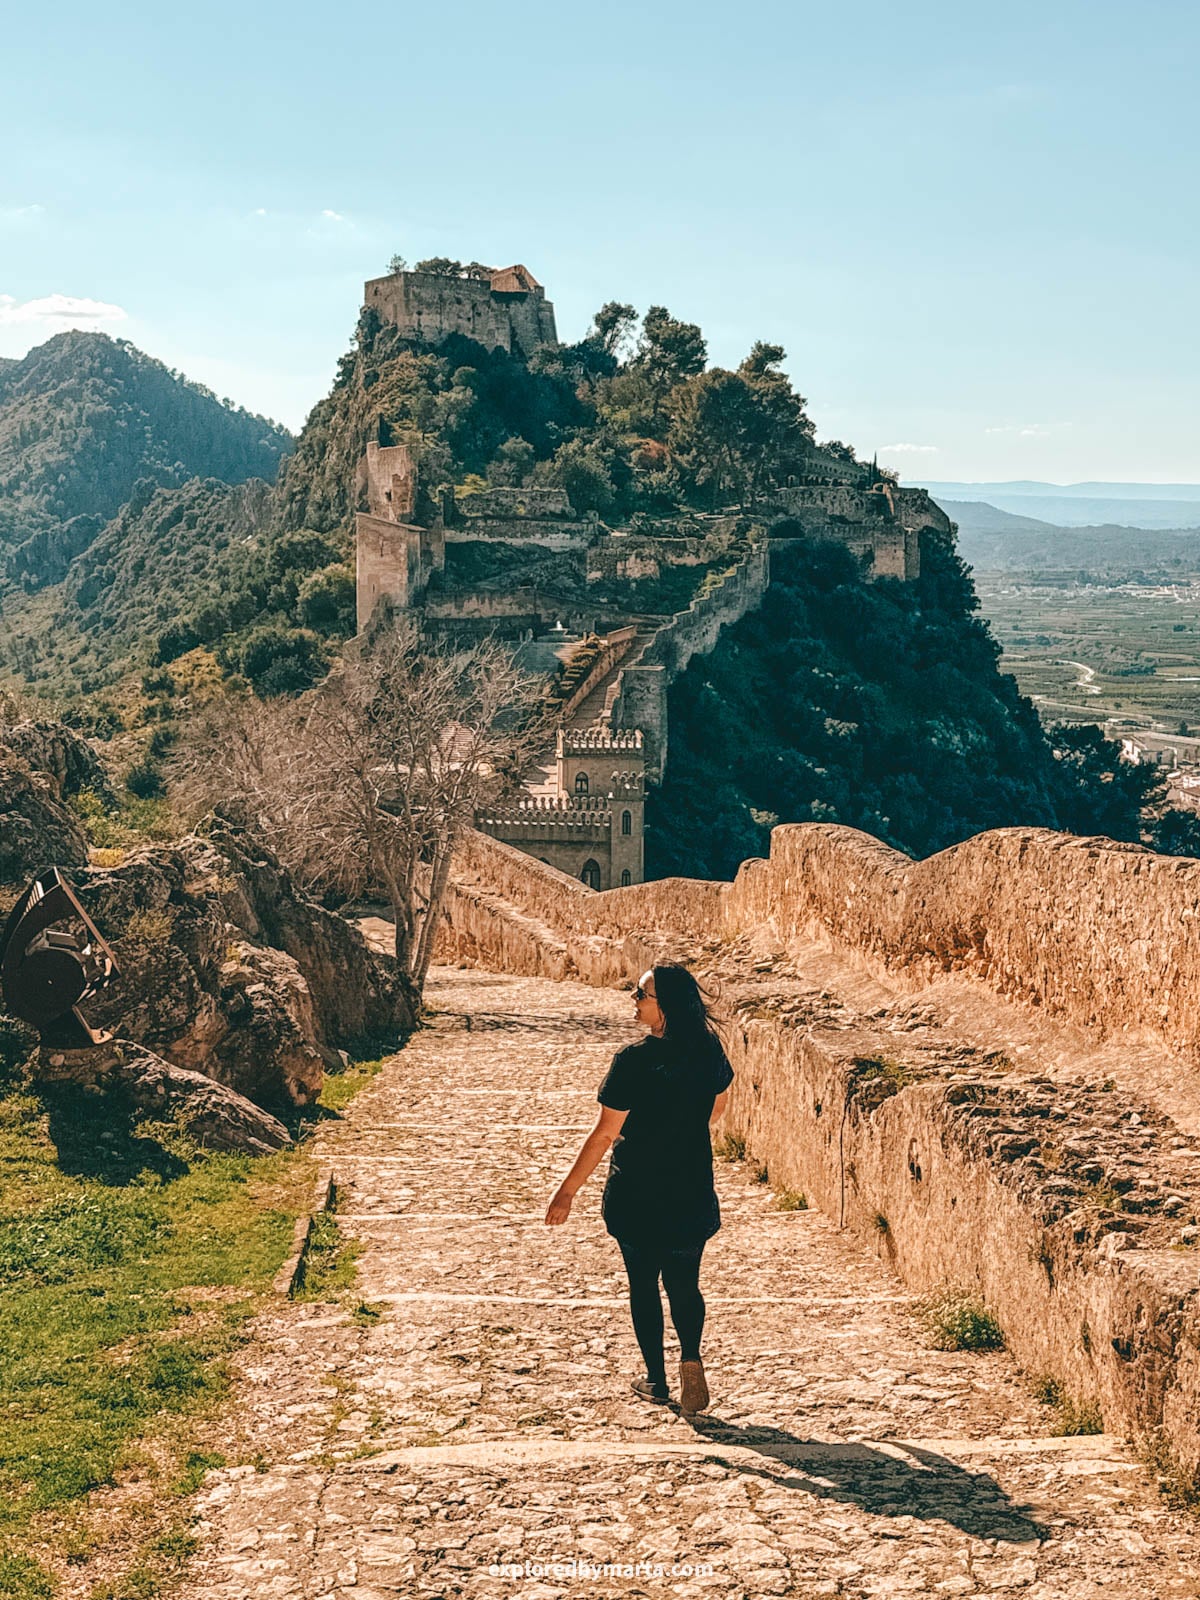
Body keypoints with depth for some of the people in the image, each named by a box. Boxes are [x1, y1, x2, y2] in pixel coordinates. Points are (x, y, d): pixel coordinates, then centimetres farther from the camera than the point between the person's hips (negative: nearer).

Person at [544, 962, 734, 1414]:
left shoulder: (635, 1060, -21)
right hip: (693, 1193, 4)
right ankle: (691, 1358, -4)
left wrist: (568, 1190, -9)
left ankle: (656, 1379, 22)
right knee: (684, 1284, 18)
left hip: (636, 1194, -4)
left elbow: (604, 1133, -17)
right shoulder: (708, 1050, -6)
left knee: (644, 1285, 14)